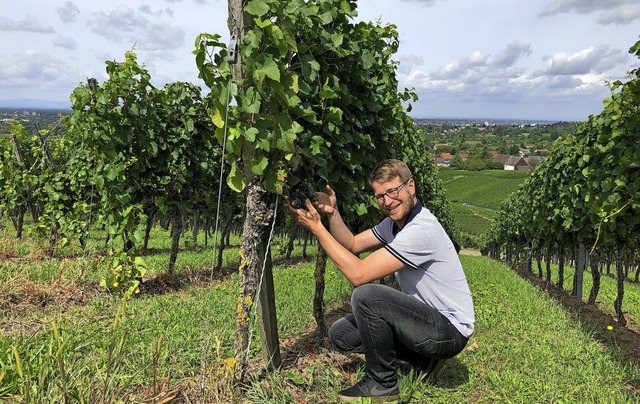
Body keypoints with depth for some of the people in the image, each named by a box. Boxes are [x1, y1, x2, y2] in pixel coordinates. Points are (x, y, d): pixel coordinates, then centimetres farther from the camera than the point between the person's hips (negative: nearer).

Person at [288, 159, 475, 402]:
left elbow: (358, 274, -29)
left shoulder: (421, 229, -27)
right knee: (340, 333, 6)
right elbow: (352, 244, 8)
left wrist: (316, 227, -25)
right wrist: (332, 213, -9)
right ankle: (425, 360, 11)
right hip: (425, 318, 9)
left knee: (366, 295, -29)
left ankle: (382, 384, -7)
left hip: (450, 329, -9)